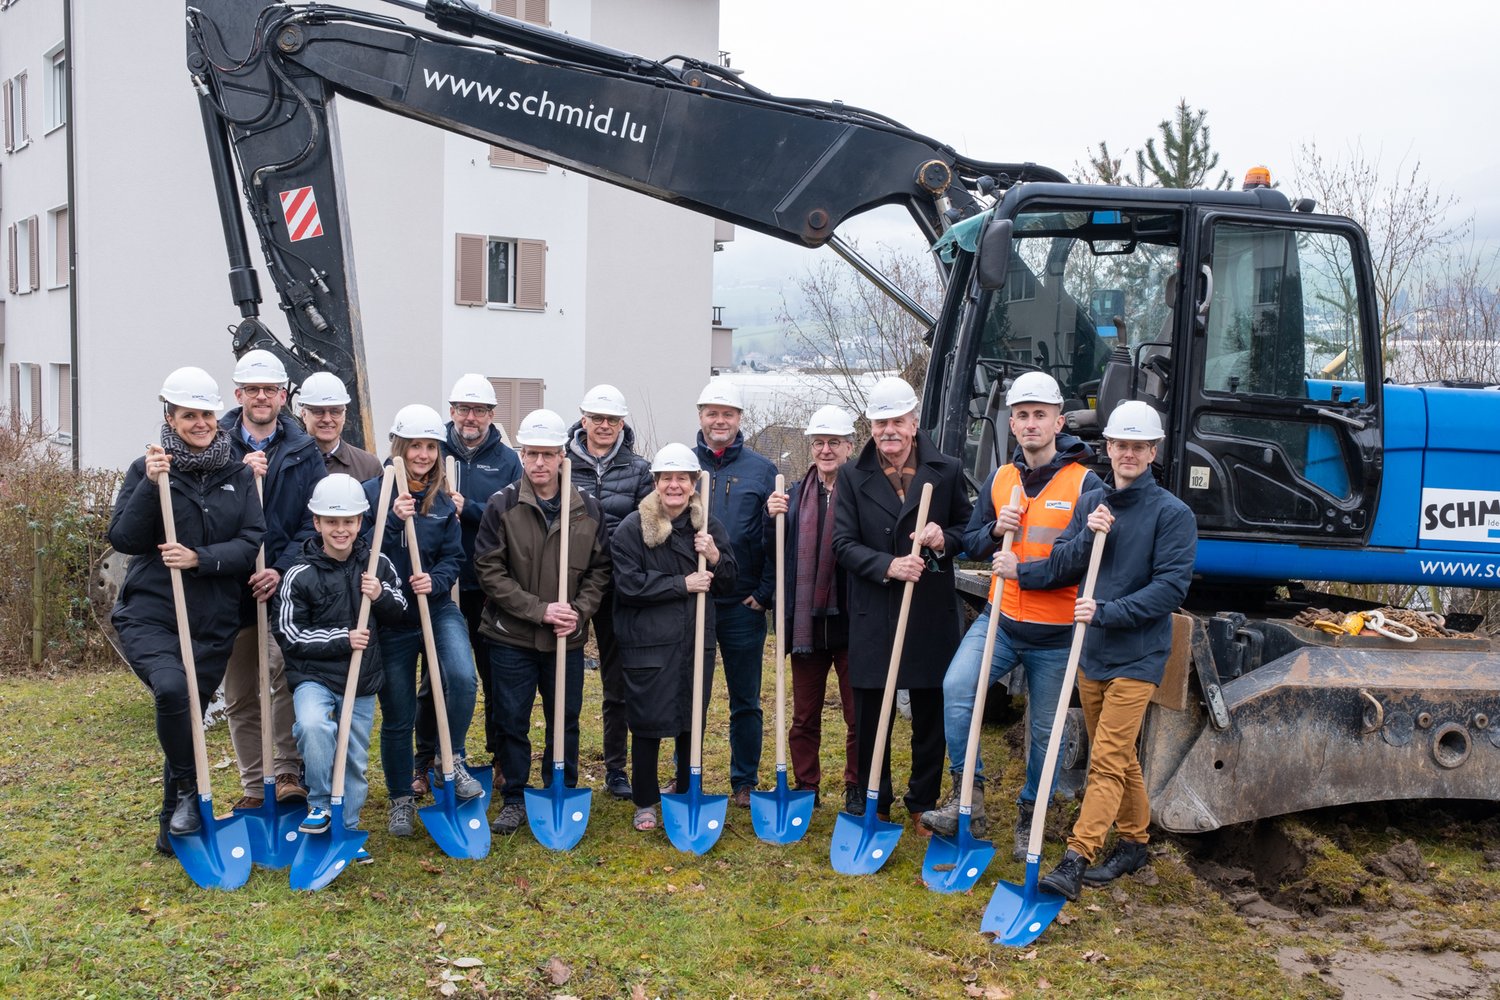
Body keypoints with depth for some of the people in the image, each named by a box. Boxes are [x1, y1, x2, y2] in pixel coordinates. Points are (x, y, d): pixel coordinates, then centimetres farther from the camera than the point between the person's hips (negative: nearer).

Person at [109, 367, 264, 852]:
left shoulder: (240, 475, 5)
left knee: (190, 716, 9)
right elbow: (123, 538, -7)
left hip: (214, 622, 3)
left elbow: (254, 543, -3)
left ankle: (175, 828, 27)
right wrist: (150, 485, -20)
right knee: (172, 688, -29)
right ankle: (188, 791, -5)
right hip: (150, 615, -2)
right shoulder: (147, 468, 0)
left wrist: (201, 558, -18)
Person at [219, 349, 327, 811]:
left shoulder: (304, 450, 4)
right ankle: (254, 785, 21)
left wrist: (283, 569, -13)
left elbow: (316, 521, -2)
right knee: (239, 695, 9)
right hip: (231, 587, 2)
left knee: (288, 673, -17)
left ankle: (288, 772, -3)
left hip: (288, 585, -2)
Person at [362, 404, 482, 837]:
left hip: (437, 608, 2)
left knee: (462, 678, -25)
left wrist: (436, 581, -15)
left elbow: (453, 556, 5)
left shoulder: (442, 499, 3)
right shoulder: (373, 492, -6)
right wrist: (392, 520, -25)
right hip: (390, 618, -1)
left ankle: (452, 761, -2)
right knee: (397, 716, 7)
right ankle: (401, 800, 26)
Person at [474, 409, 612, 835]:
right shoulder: (502, 506, -7)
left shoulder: (588, 509, 1)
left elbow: (599, 570, 6)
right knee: (512, 721, 7)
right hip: (512, 636, -2)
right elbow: (489, 570, -10)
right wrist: (539, 610, -16)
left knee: (565, 720, 12)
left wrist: (578, 611, -10)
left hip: (567, 638, 2)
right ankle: (515, 799, 22)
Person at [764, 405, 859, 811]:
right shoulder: (795, 495, 10)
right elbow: (773, 556, 11)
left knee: (859, 715, 6)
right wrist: (772, 518, -5)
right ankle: (805, 788, 28)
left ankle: (857, 792, 21)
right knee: (804, 716, 15)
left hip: (850, 621, -4)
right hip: (806, 622, 5)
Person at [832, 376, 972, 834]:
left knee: (930, 716, 10)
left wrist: (945, 540, -13)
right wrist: (887, 565, -17)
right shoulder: (852, 477, 3)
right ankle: (874, 805, 22)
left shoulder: (947, 471, 2)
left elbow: (968, 528, 9)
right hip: (873, 616, 0)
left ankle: (923, 806, 25)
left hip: (932, 612, 0)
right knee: (870, 718, 7)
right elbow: (843, 543, -1)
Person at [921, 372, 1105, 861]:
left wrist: (1030, 572, -22)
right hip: (1000, 618, 3)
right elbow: (971, 545, 13)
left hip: (1054, 633, -3)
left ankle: (1030, 819, 28)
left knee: (1045, 729, 9)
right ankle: (969, 798, -8)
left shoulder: (1085, 484, -7)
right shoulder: (1000, 480, 7)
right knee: (956, 688, -19)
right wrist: (995, 530, -9)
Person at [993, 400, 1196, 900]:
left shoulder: (1172, 513, -8)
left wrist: (1107, 612, -22)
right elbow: (1061, 568, 2)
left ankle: (1074, 862, -10)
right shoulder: (1090, 503, 8)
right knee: (1118, 756, 17)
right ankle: (1134, 842, 33)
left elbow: (1171, 586, -15)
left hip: (1136, 656, -6)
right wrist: (1088, 535, -17)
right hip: (1091, 651, 6)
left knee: (1107, 762, -9)